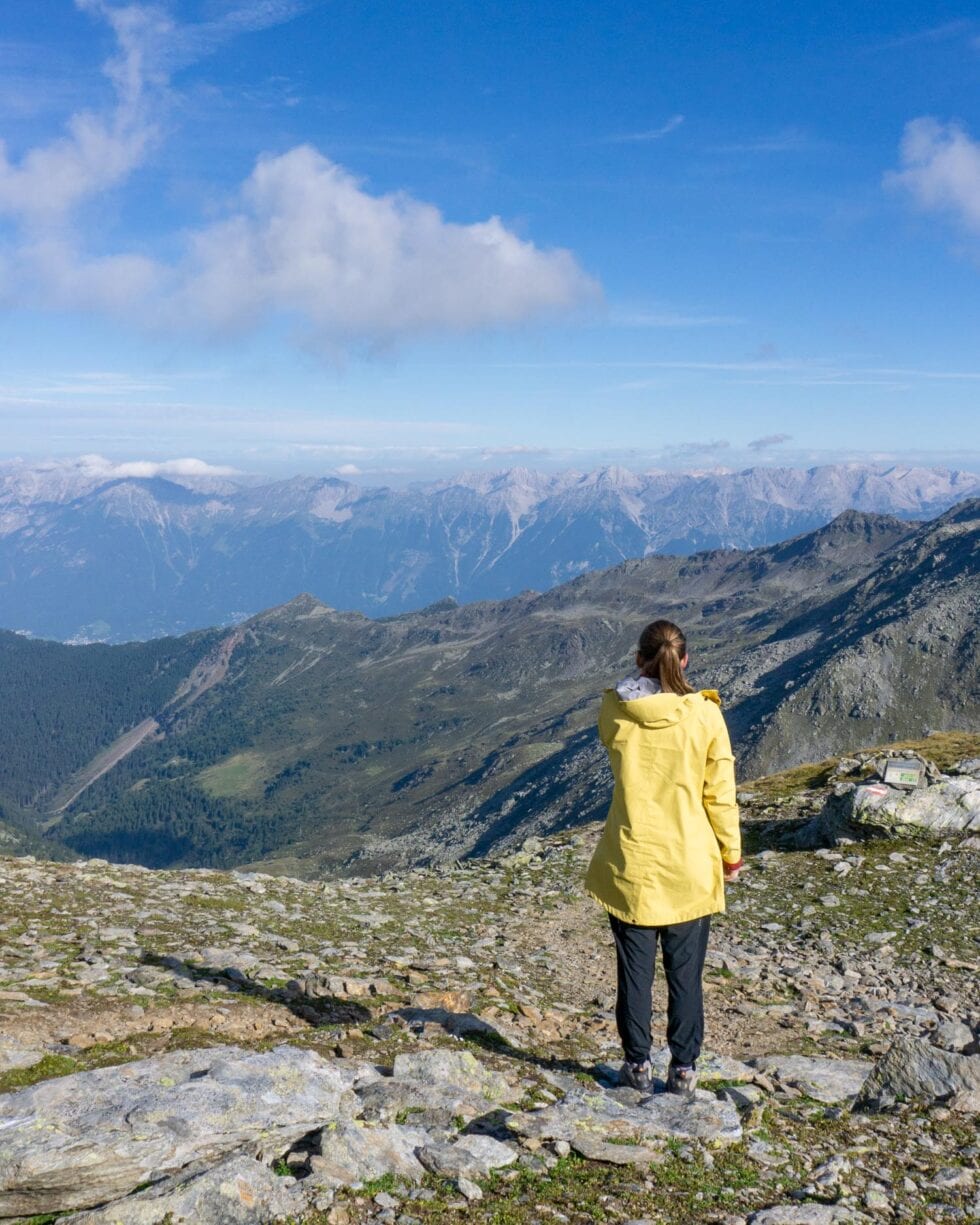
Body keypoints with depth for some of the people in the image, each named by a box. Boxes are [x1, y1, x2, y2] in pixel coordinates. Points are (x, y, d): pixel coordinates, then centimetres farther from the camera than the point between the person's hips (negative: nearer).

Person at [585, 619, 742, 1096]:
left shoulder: (614, 710, -8)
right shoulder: (705, 715, -10)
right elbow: (720, 793, -5)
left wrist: (642, 678, 11)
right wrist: (730, 852, 7)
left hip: (631, 864, 0)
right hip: (690, 867, 0)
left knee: (635, 968, 12)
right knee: (685, 971, 11)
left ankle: (638, 1064, 20)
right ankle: (684, 1068, 18)